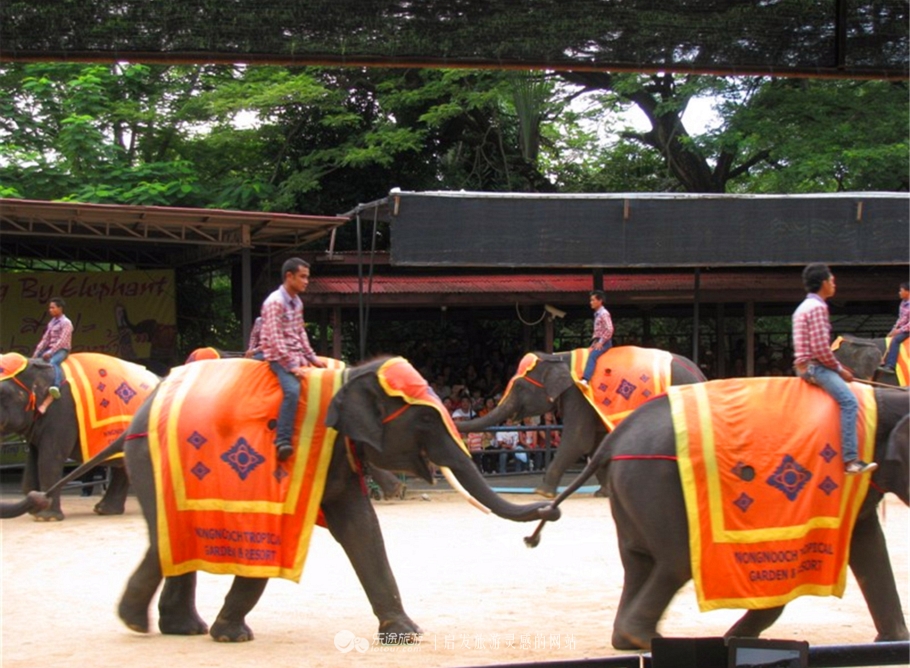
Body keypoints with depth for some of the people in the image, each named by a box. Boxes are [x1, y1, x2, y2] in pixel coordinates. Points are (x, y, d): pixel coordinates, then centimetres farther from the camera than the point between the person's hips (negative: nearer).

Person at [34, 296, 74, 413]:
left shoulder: (66, 322, -6)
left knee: (53, 362, -37)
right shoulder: (51, 322, 18)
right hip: (50, 349, 9)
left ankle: (55, 388, -57)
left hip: (61, 350, -9)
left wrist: (50, 352, -22)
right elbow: (45, 339, 17)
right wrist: (37, 351, 5)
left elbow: (62, 340, -15)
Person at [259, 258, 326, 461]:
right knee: (292, 389, -31)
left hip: (296, 356, 9)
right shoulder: (275, 302, -14)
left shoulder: (297, 302, 13)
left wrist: (311, 358, 11)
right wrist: (292, 366, -21)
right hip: (279, 358, -9)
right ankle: (282, 442, -31)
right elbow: (275, 339, -19)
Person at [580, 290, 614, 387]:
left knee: (592, 355, -30)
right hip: (598, 341, 10)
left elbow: (609, 330, -19)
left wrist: (600, 342, -19)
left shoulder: (604, 313, -10)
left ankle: (585, 380, -45)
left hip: (604, 342, -10)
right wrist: (594, 341, 12)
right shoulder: (596, 314, 18)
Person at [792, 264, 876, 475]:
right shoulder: (817, 307, -13)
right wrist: (839, 369, -8)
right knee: (849, 401, -22)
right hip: (814, 366, -11)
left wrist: (837, 367, 17)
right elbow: (821, 348, -20)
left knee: (848, 401, 19)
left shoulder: (805, 307, 20)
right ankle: (850, 460, -30)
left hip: (806, 365, 11)